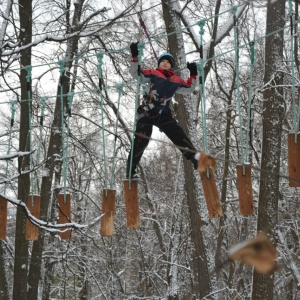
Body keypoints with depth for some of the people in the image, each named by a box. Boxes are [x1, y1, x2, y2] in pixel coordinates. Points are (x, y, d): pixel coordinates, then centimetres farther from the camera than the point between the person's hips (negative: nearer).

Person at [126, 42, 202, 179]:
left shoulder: (175, 80, 15)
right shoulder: (152, 74, 3)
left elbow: (189, 88, 23)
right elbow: (136, 74, -8)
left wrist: (193, 75, 11)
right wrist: (135, 57, -20)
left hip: (164, 115, 4)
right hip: (146, 113, -4)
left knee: (179, 136, 0)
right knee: (141, 141, -10)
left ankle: (196, 160, 4)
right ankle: (130, 170, -5)